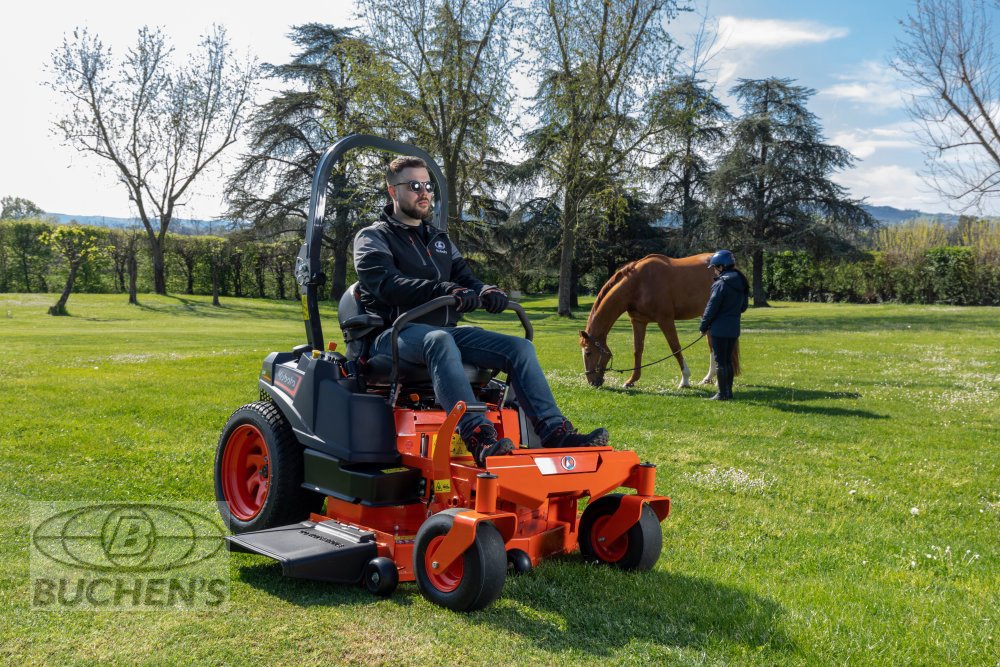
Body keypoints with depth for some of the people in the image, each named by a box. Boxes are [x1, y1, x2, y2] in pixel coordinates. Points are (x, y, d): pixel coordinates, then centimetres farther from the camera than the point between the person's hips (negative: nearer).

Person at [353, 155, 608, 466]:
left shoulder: (440, 240, 26)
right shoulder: (373, 238, 5)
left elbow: (465, 278, 19)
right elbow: (386, 284, -14)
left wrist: (485, 291, -8)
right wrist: (443, 290, -30)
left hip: (445, 331, 7)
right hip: (395, 334, -6)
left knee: (520, 347, -13)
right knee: (439, 340, -41)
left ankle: (555, 432, -25)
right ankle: (479, 438, -56)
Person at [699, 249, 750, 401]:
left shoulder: (721, 283, -16)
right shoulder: (742, 283, 9)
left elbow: (712, 307, -14)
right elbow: (744, 306, 16)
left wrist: (704, 326, -5)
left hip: (719, 328, -8)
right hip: (734, 328, 8)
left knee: (720, 361, -1)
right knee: (728, 360, 16)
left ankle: (722, 394, 3)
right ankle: (728, 391, 21)